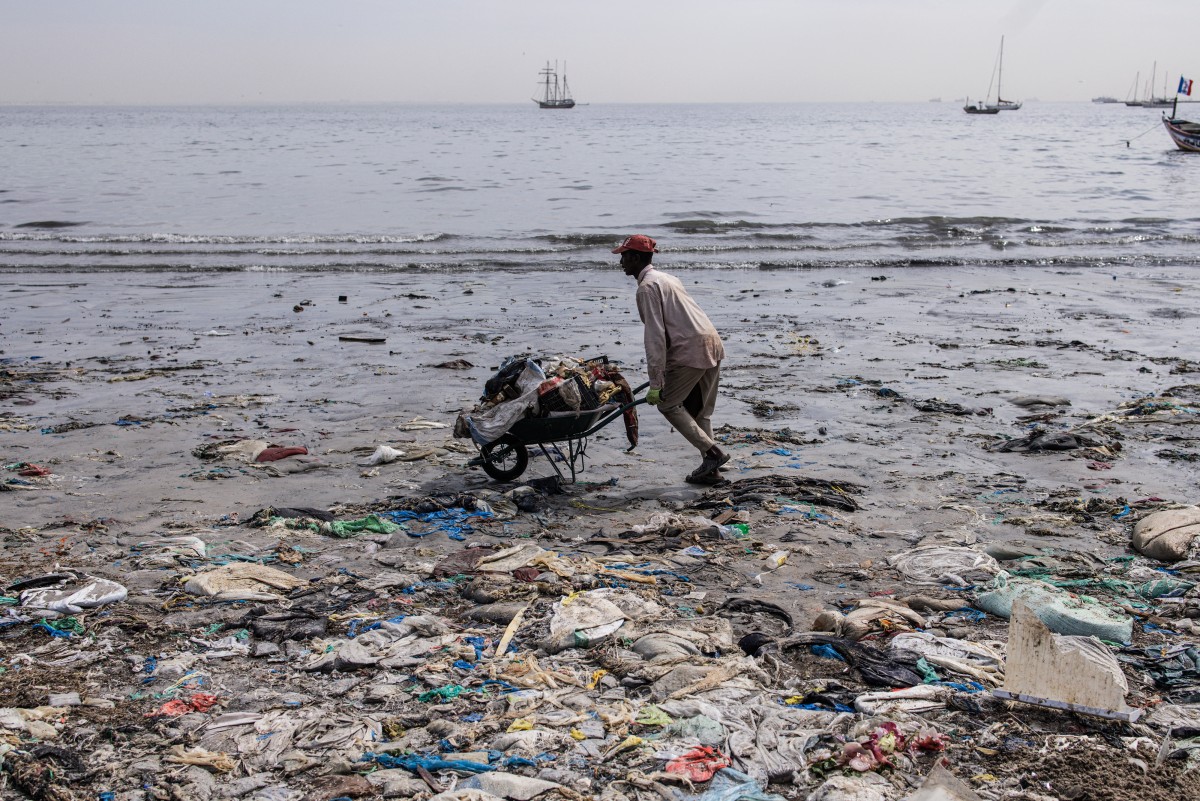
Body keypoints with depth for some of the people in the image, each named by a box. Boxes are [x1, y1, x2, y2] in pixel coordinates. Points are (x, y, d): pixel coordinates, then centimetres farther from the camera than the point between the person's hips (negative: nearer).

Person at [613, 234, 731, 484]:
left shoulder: (647, 286, -8)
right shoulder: (666, 279, 22)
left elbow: (655, 336, -16)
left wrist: (655, 383, -15)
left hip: (691, 350, -9)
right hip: (713, 342, 9)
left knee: (668, 404, 4)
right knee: (699, 410, 15)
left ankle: (712, 452, -4)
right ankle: (710, 469, 15)